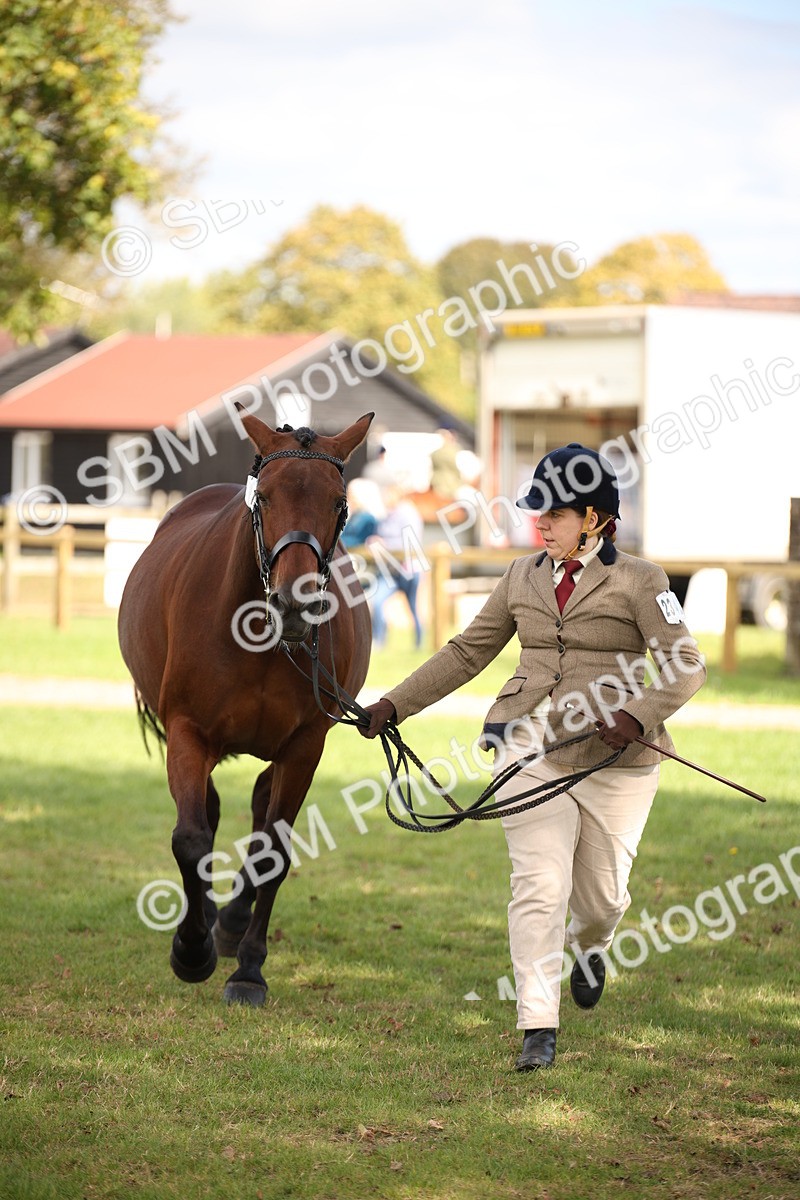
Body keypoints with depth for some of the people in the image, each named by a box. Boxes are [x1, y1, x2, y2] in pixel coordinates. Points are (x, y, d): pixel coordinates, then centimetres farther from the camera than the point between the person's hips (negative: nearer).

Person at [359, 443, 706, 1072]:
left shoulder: (638, 580, -3)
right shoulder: (524, 578, 10)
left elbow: (687, 666, -8)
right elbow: (468, 652, 16)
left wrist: (638, 717, -24)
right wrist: (396, 704, 11)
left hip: (614, 757, -2)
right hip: (533, 744, 2)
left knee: (601, 894, 9)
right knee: (539, 885, -11)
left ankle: (591, 947, 47)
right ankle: (538, 1031, -9)